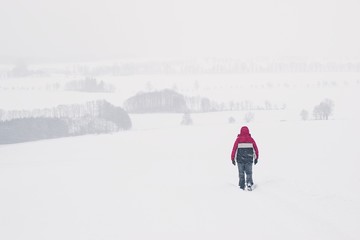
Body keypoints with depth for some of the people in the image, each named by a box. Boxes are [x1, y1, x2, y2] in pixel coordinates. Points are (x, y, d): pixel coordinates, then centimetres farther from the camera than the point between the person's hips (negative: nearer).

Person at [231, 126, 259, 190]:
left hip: (240, 159, -1)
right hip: (249, 159, 1)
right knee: (249, 172, 9)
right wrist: (256, 158, 17)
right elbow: (255, 149, 6)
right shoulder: (251, 139, 0)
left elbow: (234, 149, -6)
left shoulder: (238, 139, -5)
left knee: (241, 173, 10)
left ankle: (242, 186, 11)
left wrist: (233, 158, 2)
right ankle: (249, 183, -10)